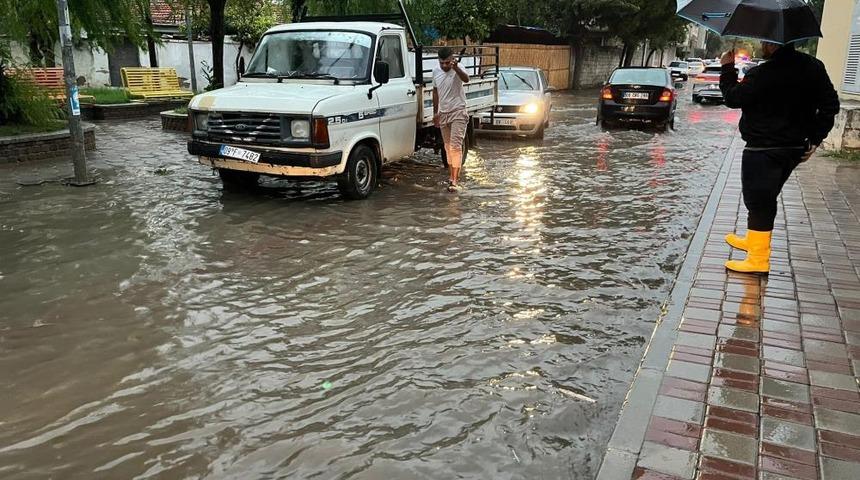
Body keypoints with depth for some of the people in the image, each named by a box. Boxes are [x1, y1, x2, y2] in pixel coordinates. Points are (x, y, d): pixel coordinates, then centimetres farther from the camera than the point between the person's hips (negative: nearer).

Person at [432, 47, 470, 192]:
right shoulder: (436, 71, 3)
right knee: (448, 147, 12)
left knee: (455, 146, -13)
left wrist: (456, 67, -58)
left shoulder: (457, 70, -15)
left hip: (458, 113, -6)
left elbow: (466, 79, -39)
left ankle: (455, 180, -16)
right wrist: (435, 112, 15)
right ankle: (452, 176, 23)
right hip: (443, 114, 6)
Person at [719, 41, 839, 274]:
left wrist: (727, 68, 3)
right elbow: (831, 105, 6)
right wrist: (814, 139, 10)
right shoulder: (813, 67, 3)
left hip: (762, 151, -8)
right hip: (795, 148, 8)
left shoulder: (761, 74, -20)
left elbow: (732, 98, -10)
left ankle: (759, 259, -1)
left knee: (758, 202, -3)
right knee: (765, 200, 22)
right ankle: (753, 240, 39)